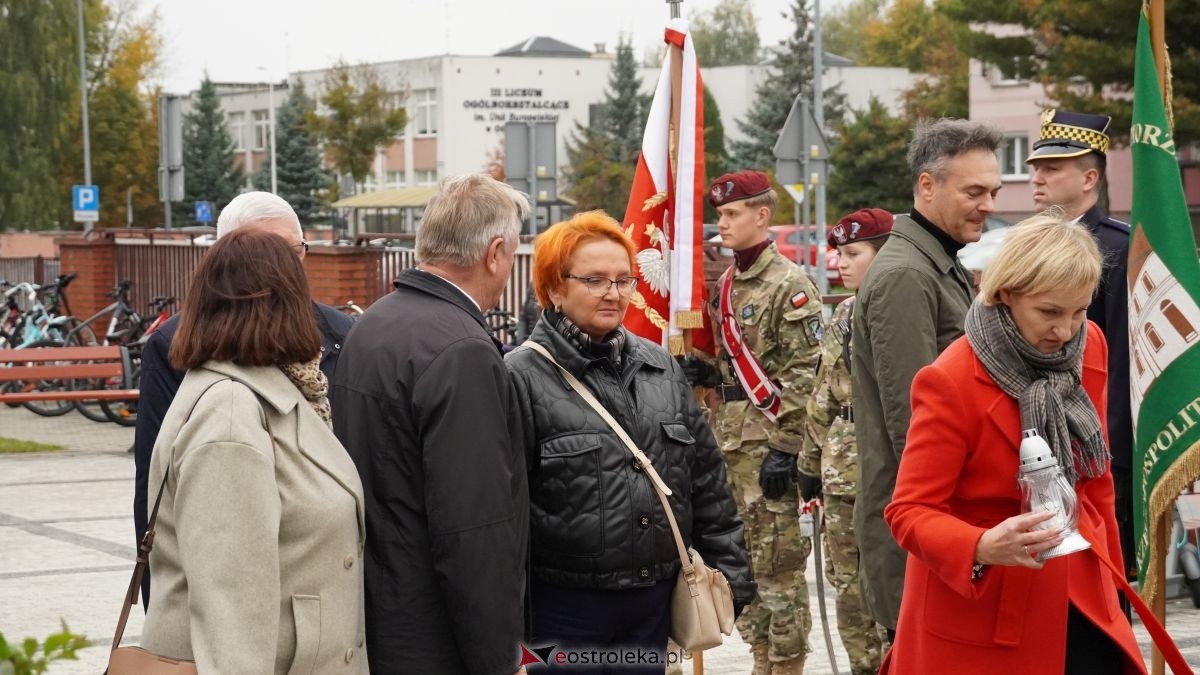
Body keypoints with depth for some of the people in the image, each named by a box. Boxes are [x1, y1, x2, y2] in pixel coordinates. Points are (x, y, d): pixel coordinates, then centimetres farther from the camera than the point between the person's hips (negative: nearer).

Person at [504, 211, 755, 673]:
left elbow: (708, 483, 14)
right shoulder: (522, 377, -9)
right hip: (563, 608, -5)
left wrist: (730, 573, 11)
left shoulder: (662, 368, 10)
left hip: (653, 605, 5)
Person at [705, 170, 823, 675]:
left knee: (779, 565, -4)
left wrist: (784, 447, -19)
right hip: (731, 444, 8)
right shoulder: (724, 284, 14)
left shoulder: (789, 285, -11)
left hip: (770, 445, -8)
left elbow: (805, 375, -16)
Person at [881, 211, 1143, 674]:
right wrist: (983, 548, -33)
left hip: (1080, 597, 5)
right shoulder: (950, 383, -18)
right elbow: (910, 510, -16)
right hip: (980, 609, -5)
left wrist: (1109, 574, 16)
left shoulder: (1089, 347, 1)